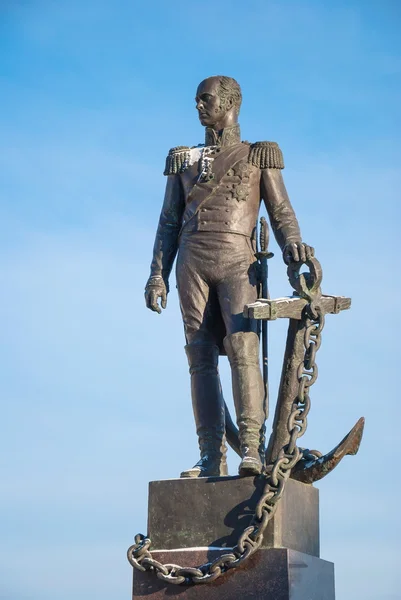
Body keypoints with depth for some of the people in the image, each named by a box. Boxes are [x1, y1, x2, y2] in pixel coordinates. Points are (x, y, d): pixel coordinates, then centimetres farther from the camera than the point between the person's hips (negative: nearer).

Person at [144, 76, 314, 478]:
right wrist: (157, 274, 8)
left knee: (242, 348, -19)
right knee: (200, 356, -4)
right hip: (191, 260, 3)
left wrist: (292, 244, -14)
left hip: (236, 258, -3)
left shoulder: (258, 157, 15)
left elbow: (281, 212, 8)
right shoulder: (183, 160, 22)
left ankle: (251, 449, -25)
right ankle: (211, 457, -6)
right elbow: (169, 221, 19)